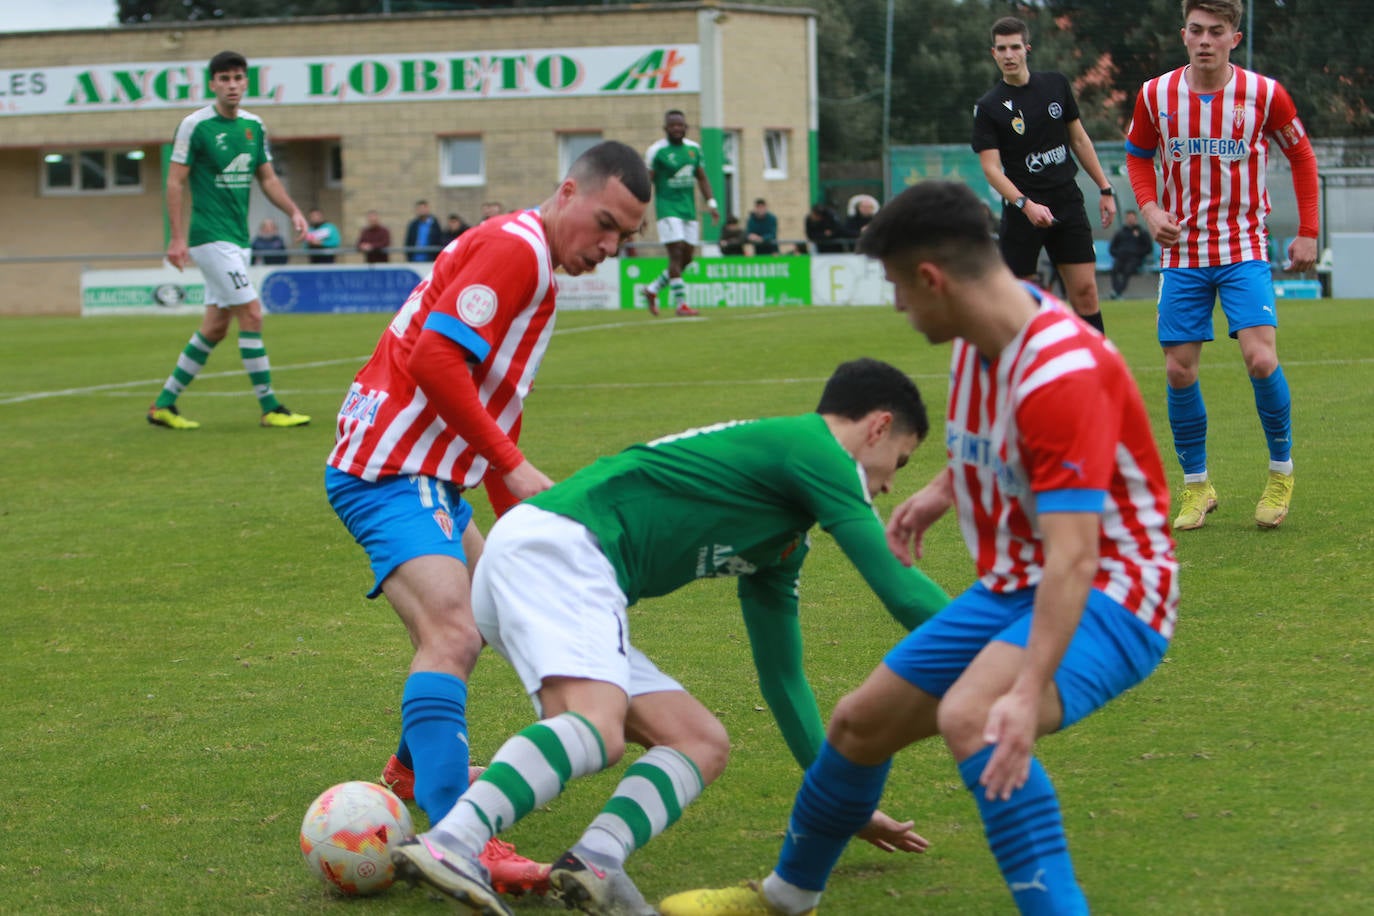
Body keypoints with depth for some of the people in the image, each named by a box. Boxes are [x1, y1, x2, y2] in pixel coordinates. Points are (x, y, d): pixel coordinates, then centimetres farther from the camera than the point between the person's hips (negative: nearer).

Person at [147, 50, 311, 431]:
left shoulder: (254, 126, 10)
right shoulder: (195, 125, -9)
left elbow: (267, 177, 19)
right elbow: (175, 181, -8)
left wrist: (293, 211, 3)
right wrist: (177, 238, -13)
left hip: (238, 239, 8)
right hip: (211, 237, -8)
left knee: (216, 326, 9)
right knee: (252, 314, -13)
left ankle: (164, 403, 18)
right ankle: (269, 407, -8)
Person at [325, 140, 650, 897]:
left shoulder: (535, 267, 18)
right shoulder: (516, 246, -14)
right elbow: (435, 357, -25)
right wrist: (514, 468, -22)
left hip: (430, 477, 11)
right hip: (392, 473, -11)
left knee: (480, 613, 28)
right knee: (452, 633, -27)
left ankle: (414, 767, 49)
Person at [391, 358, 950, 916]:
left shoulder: (782, 546, 29)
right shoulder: (816, 450, 1)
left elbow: (781, 676, 35)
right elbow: (901, 589, -3)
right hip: (557, 547, -10)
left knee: (703, 743, 6)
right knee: (597, 729, -32)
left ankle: (593, 862, -17)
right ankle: (451, 845, -48)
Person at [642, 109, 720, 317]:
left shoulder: (694, 148, 11)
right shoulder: (657, 151, -6)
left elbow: (702, 178, 17)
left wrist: (711, 203, 7)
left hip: (689, 209, 6)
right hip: (668, 208, -6)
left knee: (687, 257, 5)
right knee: (676, 252, -13)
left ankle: (653, 290, 21)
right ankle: (680, 303, -10)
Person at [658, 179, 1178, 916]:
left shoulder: (1064, 372, -29)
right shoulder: (975, 342, -1)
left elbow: (1073, 557, -36)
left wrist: (1029, 691, -44)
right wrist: (945, 490, 12)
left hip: (1105, 596, -9)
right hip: (1012, 585, 9)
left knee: (969, 715, -37)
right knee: (860, 722, 16)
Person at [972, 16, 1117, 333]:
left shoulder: (1056, 84, 7)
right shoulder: (988, 107, -5)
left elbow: (1079, 139, 15)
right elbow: (991, 168, -12)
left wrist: (1104, 188, 12)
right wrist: (1026, 205, -26)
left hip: (1067, 201, 3)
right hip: (1022, 210, -3)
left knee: (1085, 291, -2)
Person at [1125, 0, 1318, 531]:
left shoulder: (1264, 95, -7)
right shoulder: (1156, 96, -3)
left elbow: (1301, 157, 6)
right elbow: (1138, 155, 14)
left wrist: (1307, 233, 1)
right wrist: (1150, 209, -4)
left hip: (1243, 248, -2)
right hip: (1182, 252, 2)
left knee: (1260, 358, -17)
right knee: (1179, 370, -1)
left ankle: (1282, 471, 5)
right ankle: (1196, 486, 15)